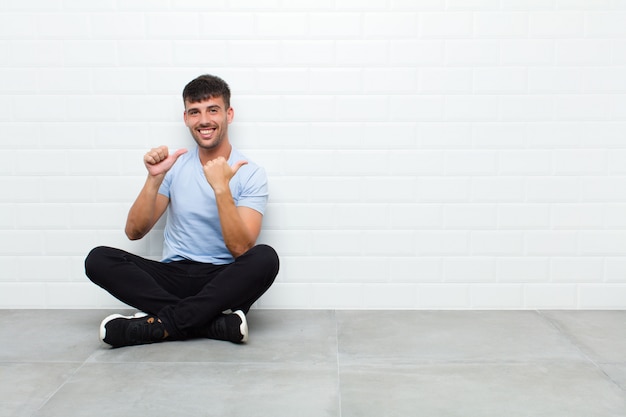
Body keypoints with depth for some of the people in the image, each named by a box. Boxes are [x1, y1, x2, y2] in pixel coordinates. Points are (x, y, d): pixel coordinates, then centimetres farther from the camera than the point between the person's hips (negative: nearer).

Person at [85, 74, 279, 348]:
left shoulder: (250, 174, -4)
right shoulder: (174, 166, 5)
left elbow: (241, 248, -16)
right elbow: (134, 232, -1)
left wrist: (221, 188, -26)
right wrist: (155, 179, -14)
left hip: (222, 282, -3)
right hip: (172, 276, 3)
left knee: (265, 257, -33)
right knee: (98, 259, -21)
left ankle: (160, 324, -27)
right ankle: (218, 323, -27)